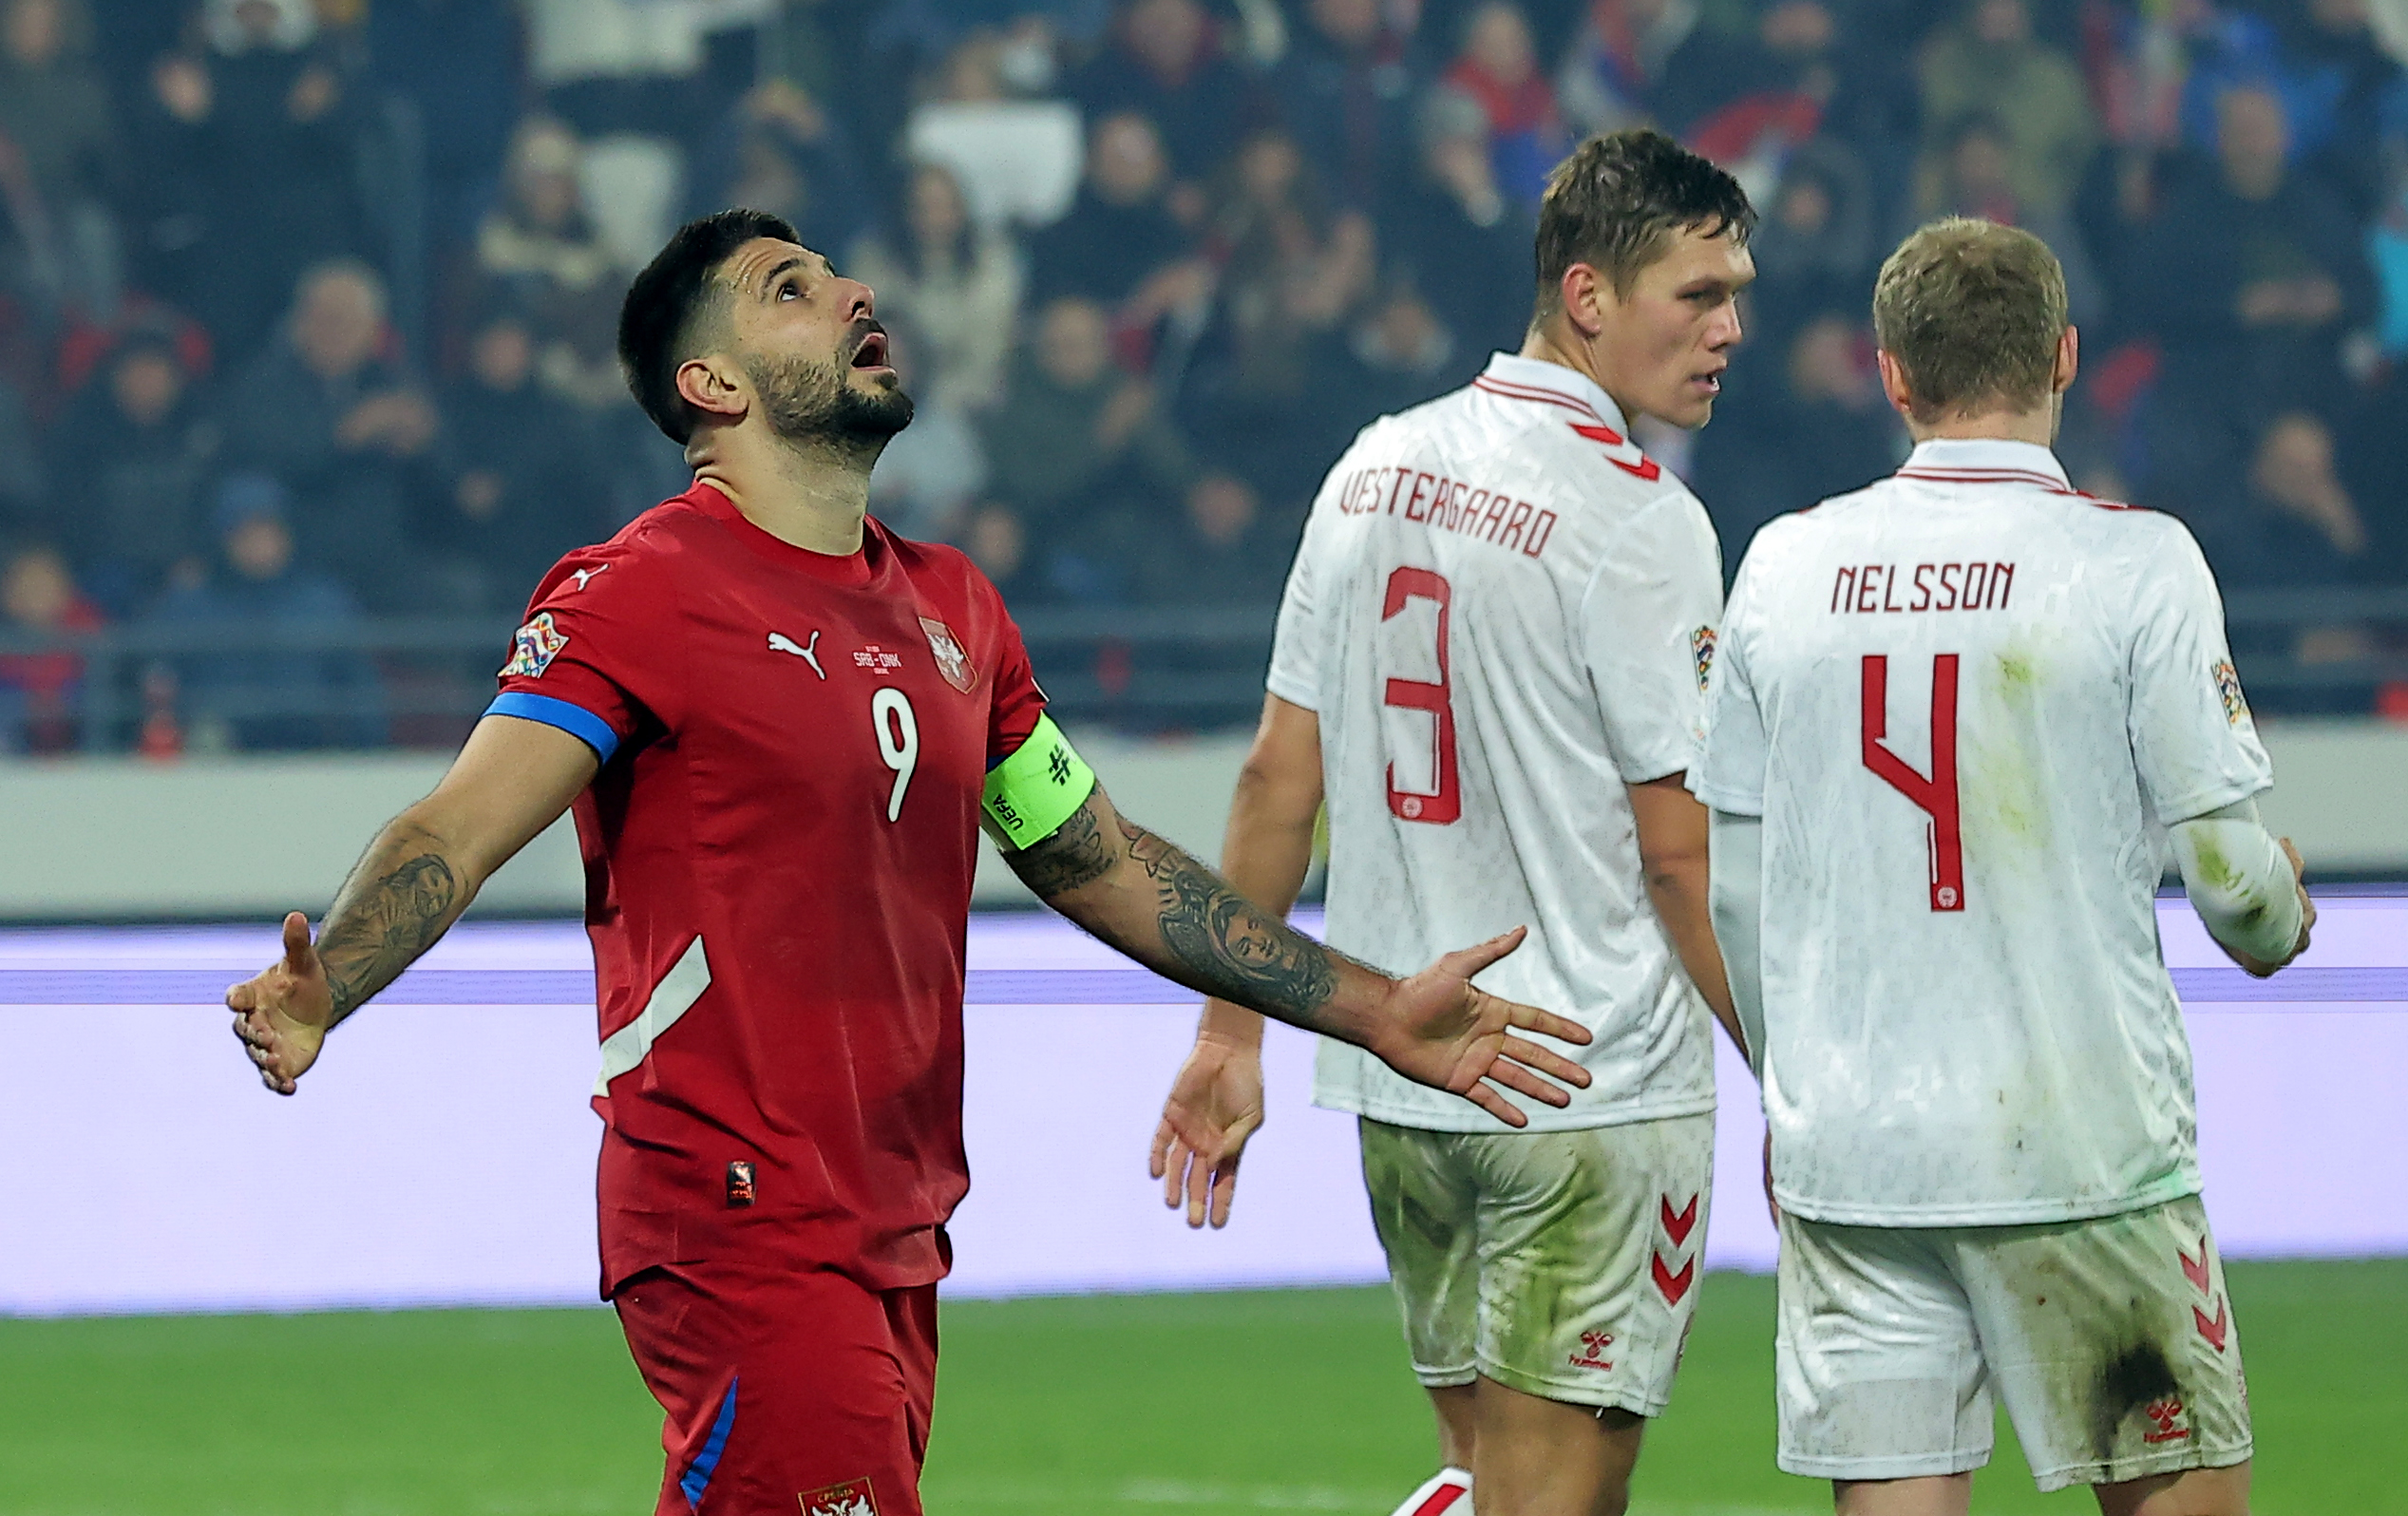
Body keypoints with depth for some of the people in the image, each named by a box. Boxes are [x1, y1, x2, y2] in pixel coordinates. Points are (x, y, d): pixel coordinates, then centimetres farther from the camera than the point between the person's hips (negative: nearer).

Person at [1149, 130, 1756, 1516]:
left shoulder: (1375, 468, 8)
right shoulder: (1639, 519, -13)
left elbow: (1280, 776, 10)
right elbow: (1683, 850, -13)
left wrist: (1232, 1034, 17)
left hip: (1398, 1083, 7)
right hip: (1594, 1089, -7)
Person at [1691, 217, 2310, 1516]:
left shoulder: (1786, 566, 5)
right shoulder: (2133, 562, -7)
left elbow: (1730, 882, 11)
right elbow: (2228, 871, -8)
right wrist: (2278, 922, 16)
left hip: (1843, 1153, 4)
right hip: (2080, 1146, -4)